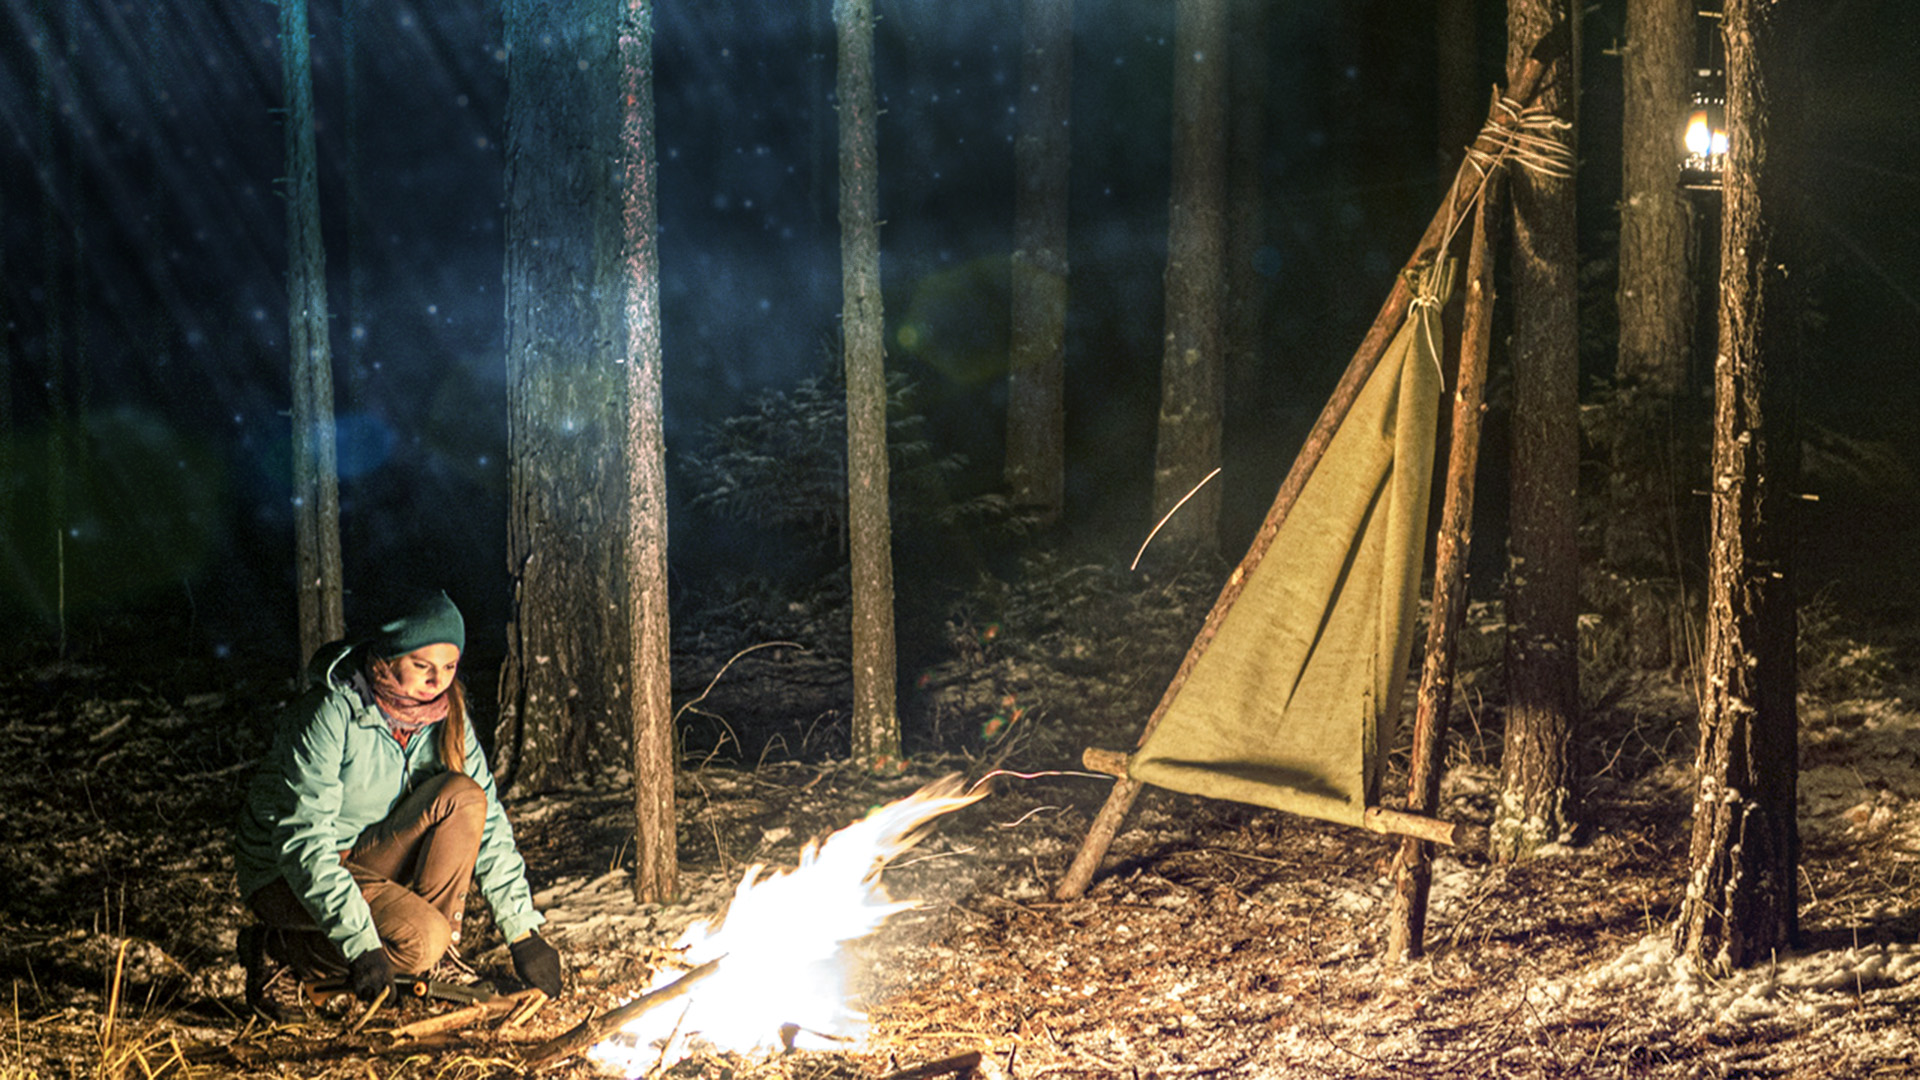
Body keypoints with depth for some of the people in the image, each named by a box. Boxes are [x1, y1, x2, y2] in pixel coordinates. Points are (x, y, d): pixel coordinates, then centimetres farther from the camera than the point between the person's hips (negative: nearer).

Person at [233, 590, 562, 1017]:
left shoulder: (445, 717, -7)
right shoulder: (331, 715, -26)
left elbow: (489, 823, -5)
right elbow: (304, 842, -30)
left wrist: (522, 932, -12)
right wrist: (361, 945, -37)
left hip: (370, 862, 6)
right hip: (286, 875, -6)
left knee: (463, 797, -19)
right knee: (422, 940, -29)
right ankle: (277, 948, -8)